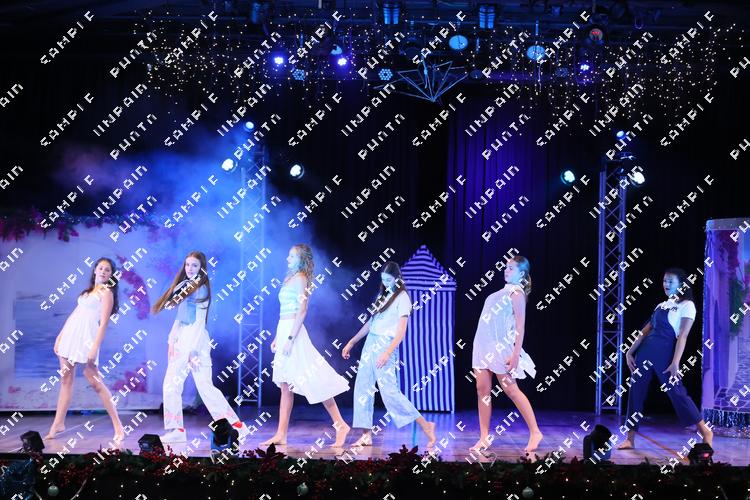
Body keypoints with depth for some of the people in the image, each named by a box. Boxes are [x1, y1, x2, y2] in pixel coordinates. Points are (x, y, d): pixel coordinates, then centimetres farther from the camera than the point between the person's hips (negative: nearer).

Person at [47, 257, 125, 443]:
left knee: (95, 382, -9)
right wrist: (59, 337, 16)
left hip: (86, 338, -7)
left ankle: (118, 426, -6)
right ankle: (58, 423, 13)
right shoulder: (88, 290, 19)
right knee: (66, 380, 8)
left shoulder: (106, 292, -2)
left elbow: (103, 323, -10)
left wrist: (95, 348, -18)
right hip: (70, 335, 7)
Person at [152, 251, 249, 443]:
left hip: (195, 340, -8)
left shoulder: (200, 289, -7)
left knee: (204, 386, -12)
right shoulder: (184, 286, 16)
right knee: (171, 385, 5)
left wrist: (193, 349, -16)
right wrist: (172, 341, 10)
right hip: (181, 340, 8)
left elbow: (200, 321, -12)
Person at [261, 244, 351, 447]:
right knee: (285, 386, 8)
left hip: (293, 332, -9)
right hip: (284, 330, 9)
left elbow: (302, 311, -15)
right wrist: (277, 338, 18)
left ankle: (341, 425, -2)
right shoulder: (290, 278, 17)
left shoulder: (300, 278, -8)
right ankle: (281, 435, 9)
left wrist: (290, 338, -20)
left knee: (314, 381, -8)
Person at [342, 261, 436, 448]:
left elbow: (401, 330, -13)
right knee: (362, 387, 3)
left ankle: (425, 425, -7)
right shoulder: (382, 295, 16)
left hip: (385, 346, -8)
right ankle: (367, 435, 6)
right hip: (370, 343, 8)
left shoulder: (402, 298, -6)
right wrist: (352, 342, 21)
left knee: (388, 390, -14)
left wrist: (388, 352, -23)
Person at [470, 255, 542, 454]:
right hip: (484, 345, 8)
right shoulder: (504, 291, 17)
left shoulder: (516, 293, -7)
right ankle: (484, 438, 5)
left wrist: (516, 353, -19)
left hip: (500, 346, -8)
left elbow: (520, 325, -12)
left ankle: (535, 432, 2)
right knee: (482, 389, 3)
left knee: (510, 389, -6)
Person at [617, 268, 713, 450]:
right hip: (645, 352, 7)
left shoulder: (686, 305, -3)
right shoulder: (662, 305, 19)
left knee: (675, 392, -7)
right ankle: (630, 439, 8)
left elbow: (682, 336, -11)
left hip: (665, 353, -7)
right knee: (636, 391, 4)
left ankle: (705, 432, 6)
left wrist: (675, 362, -19)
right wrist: (630, 351, 11)